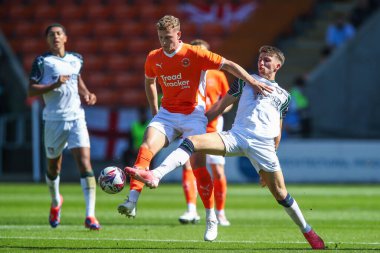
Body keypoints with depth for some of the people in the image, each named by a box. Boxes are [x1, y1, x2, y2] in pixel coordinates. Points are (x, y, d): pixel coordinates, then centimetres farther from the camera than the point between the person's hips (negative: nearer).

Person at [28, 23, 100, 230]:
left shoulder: (76, 60, 12)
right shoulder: (42, 61, -1)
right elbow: (31, 90, -7)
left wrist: (87, 94, 11)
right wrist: (54, 85, -21)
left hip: (76, 118, 2)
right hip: (54, 119, -2)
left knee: (84, 162, -15)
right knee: (53, 165, 13)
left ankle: (90, 215, -20)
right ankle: (55, 202, 45)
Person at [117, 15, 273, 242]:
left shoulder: (194, 54, -10)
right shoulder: (153, 58, 3)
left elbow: (229, 65, -11)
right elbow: (149, 82, 24)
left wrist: (253, 82, -21)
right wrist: (154, 111, 19)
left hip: (193, 115, -3)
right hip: (166, 114, 3)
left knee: (198, 165, -10)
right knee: (146, 148, -22)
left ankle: (211, 219, 2)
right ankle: (132, 201, -30)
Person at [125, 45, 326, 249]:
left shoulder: (283, 96, 20)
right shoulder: (246, 80, 20)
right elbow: (220, 106, 20)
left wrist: (272, 154, 20)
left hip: (263, 146, 0)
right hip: (236, 136, 0)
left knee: (280, 193, -3)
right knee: (192, 141, -23)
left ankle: (307, 231, 15)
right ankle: (155, 176, -39)